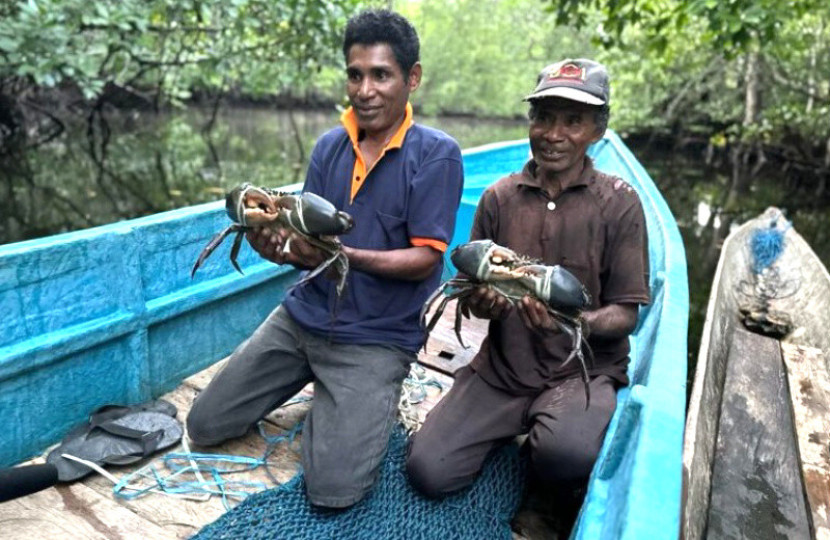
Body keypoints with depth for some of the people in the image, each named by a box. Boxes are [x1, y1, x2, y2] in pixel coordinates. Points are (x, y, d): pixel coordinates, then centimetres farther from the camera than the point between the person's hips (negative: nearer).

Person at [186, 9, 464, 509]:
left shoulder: (437, 154, -11)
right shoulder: (330, 146, 6)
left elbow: (424, 260, -15)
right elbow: (310, 242, 4)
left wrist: (342, 254, -30)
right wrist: (280, 247, -20)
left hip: (378, 337, -5)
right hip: (303, 316, 6)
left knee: (333, 488, -16)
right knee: (205, 427, 8)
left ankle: (371, 399, 13)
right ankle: (322, 388, 25)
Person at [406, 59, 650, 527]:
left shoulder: (618, 203, -4)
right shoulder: (499, 198, 4)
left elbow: (626, 314, -4)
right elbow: (471, 292, 8)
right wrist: (482, 303, -17)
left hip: (584, 370, -2)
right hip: (501, 369, 3)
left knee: (565, 453, -35)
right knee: (428, 471, -13)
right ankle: (514, 430, 17)